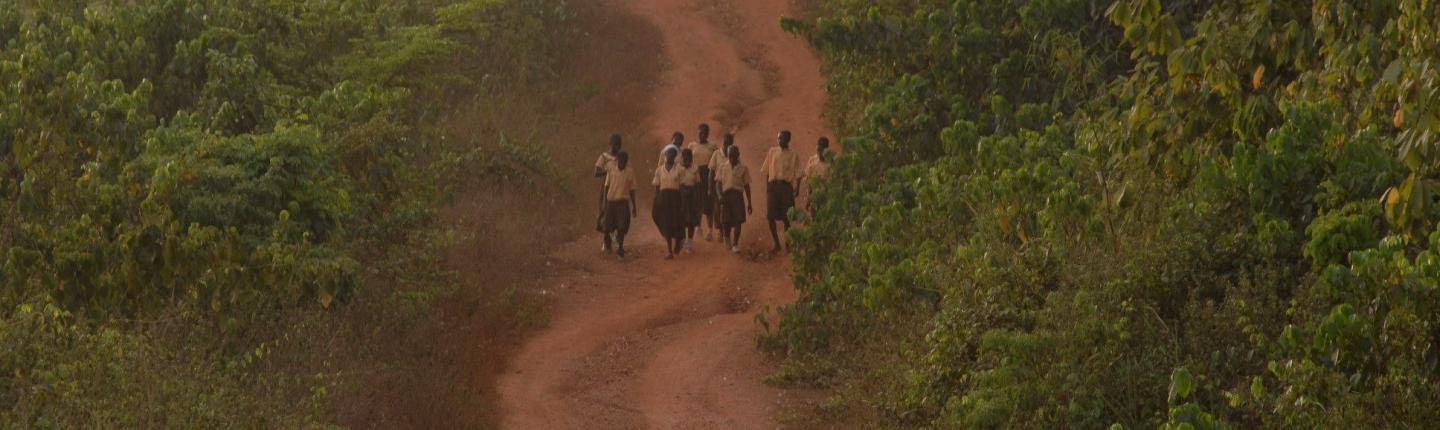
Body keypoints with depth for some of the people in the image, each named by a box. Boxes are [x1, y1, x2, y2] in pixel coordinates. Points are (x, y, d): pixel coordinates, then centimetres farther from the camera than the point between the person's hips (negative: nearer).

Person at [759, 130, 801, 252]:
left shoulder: (793, 156, 2)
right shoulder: (772, 152, 8)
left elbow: (797, 174, -1)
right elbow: (766, 171, 12)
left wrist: (797, 187, -12)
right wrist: (767, 186, 7)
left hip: (786, 186, -2)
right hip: (773, 185, 2)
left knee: (786, 217, -1)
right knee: (771, 216, -2)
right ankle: (777, 244, 7)